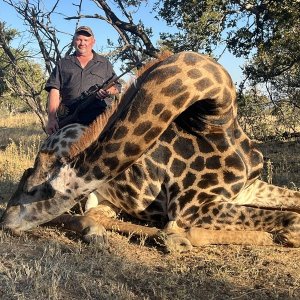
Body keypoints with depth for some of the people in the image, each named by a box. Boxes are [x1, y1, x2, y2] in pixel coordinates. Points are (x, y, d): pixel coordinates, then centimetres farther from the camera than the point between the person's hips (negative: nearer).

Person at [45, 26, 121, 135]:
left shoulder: (104, 63, 20)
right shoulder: (63, 64, 18)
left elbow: (117, 87, 19)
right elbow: (54, 91, 8)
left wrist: (109, 91, -7)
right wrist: (52, 119, -4)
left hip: (98, 119, 0)